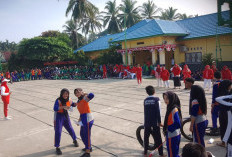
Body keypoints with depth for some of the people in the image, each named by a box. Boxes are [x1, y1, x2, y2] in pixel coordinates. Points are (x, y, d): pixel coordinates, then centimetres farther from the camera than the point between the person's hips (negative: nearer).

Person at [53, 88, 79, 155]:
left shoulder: (69, 101, -6)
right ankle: (57, 147, 6)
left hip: (66, 116, 5)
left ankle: (75, 140, 41)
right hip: (58, 116, -5)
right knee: (58, 132, -7)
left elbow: (74, 105, 12)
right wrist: (63, 107, -48)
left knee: (70, 129, 16)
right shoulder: (58, 100, -23)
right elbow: (55, 108, -36)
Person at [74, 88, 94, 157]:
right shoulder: (78, 102, 13)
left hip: (87, 119, -9)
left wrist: (84, 94, -14)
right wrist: (79, 120, 16)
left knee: (87, 135, -2)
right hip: (83, 120, 10)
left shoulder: (85, 98, -11)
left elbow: (91, 95, -32)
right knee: (82, 134, 22)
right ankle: (88, 147, 42)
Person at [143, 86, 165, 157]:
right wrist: (159, 122, -5)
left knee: (146, 138, 16)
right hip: (155, 123, -3)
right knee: (158, 139, 7)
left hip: (147, 123, 3)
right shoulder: (156, 99, -9)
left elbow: (145, 111, 10)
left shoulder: (145, 100, 3)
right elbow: (158, 111, -12)